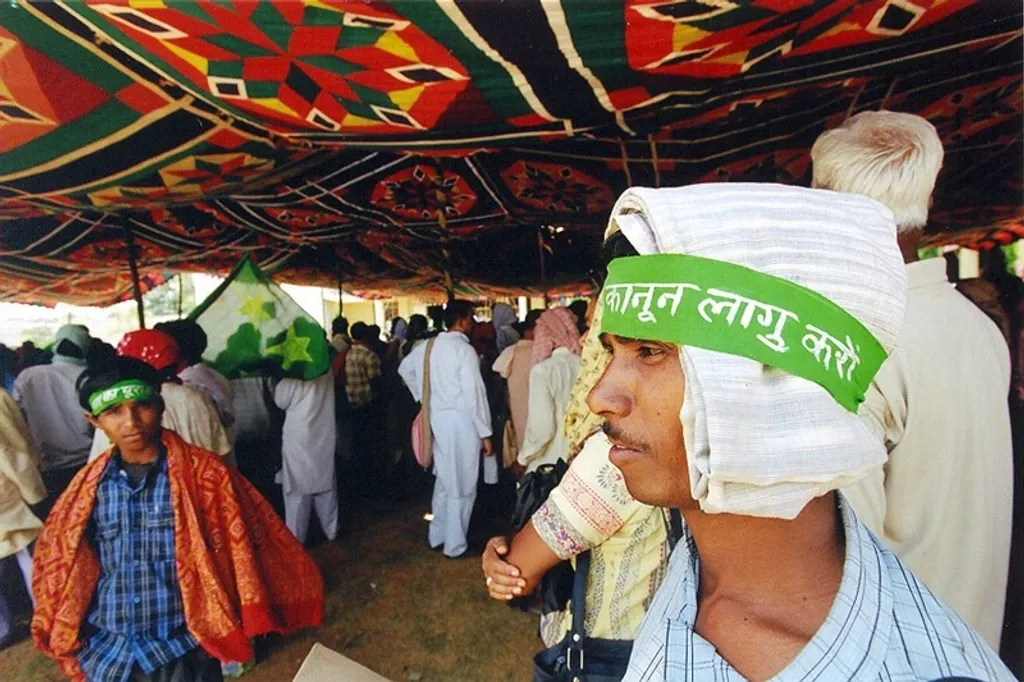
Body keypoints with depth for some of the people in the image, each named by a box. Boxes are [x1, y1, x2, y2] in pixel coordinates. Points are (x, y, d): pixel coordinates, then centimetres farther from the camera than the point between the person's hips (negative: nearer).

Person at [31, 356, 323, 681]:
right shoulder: (90, 485, -3)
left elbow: (248, 542, -8)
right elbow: (61, 560, 12)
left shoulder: (203, 473, -14)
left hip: (182, 651, -3)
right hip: (106, 654, 3)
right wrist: (63, 632, 15)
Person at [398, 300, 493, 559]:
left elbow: (405, 368, 21)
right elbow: (474, 394, -19)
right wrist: (485, 433, -14)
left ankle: (437, 535, 34)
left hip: (437, 418, 8)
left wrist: (422, 396, 24)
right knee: (462, 485, 6)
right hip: (461, 421, -8)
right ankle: (456, 545, 18)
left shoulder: (428, 346, 6)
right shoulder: (465, 350, -17)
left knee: (445, 479, 22)